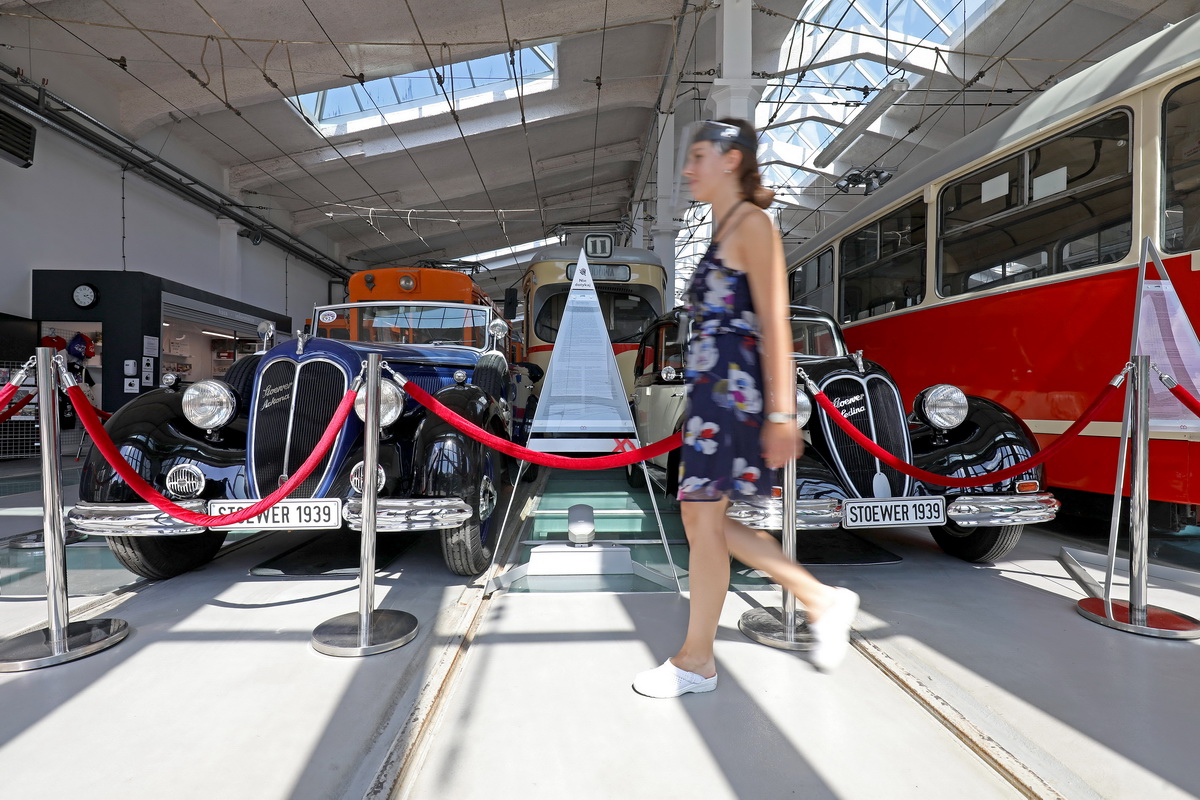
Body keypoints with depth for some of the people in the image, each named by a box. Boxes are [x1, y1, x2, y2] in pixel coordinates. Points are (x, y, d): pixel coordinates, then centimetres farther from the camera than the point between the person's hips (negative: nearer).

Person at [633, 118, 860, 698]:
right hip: (710, 388, 10)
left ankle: (696, 661, 17)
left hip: (733, 388, -10)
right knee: (704, 518, 12)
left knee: (702, 519, -1)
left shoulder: (752, 224, -6)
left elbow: (774, 324, -14)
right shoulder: (724, 230, 21)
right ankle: (823, 601, 24)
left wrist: (781, 413, -19)